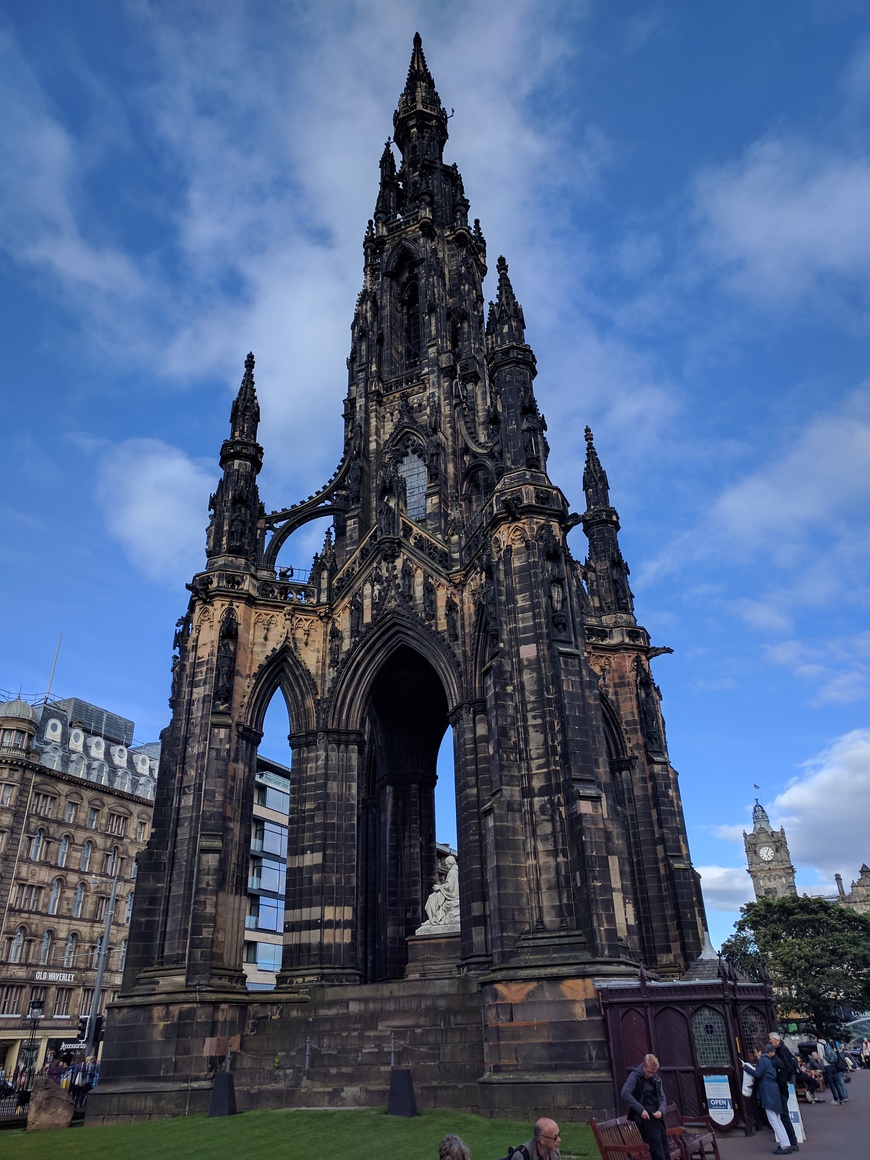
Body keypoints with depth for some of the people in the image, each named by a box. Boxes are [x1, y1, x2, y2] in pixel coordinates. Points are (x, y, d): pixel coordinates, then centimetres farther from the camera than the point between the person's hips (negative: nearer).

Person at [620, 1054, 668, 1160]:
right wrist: (641, 1109, -26)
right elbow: (625, 1093, -22)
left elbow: (662, 1098, 15)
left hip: (658, 1119, 7)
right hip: (645, 1119, -7)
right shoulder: (635, 1076, -11)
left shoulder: (657, 1079, 10)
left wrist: (661, 1110, -6)